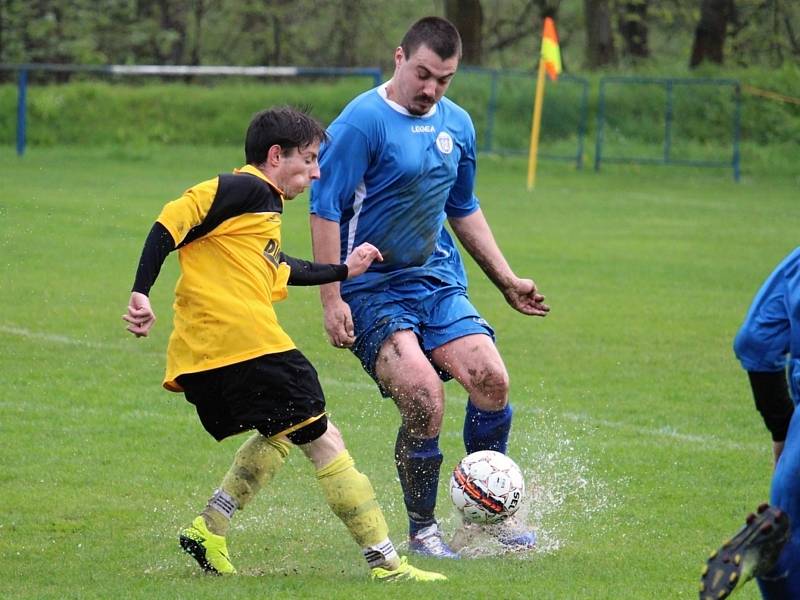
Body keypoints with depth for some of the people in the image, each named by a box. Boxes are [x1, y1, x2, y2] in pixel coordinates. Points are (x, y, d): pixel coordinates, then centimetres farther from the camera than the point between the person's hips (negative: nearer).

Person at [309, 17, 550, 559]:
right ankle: (422, 530, -5)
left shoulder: (457, 124, 9)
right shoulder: (362, 123, -13)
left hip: (439, 282, 6)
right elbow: (325, 212, -14)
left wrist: (507, 280, 22)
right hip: (372, 289, -6)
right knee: (423, 393, -23)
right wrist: (332, 300, -18)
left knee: (491, 379, -12)